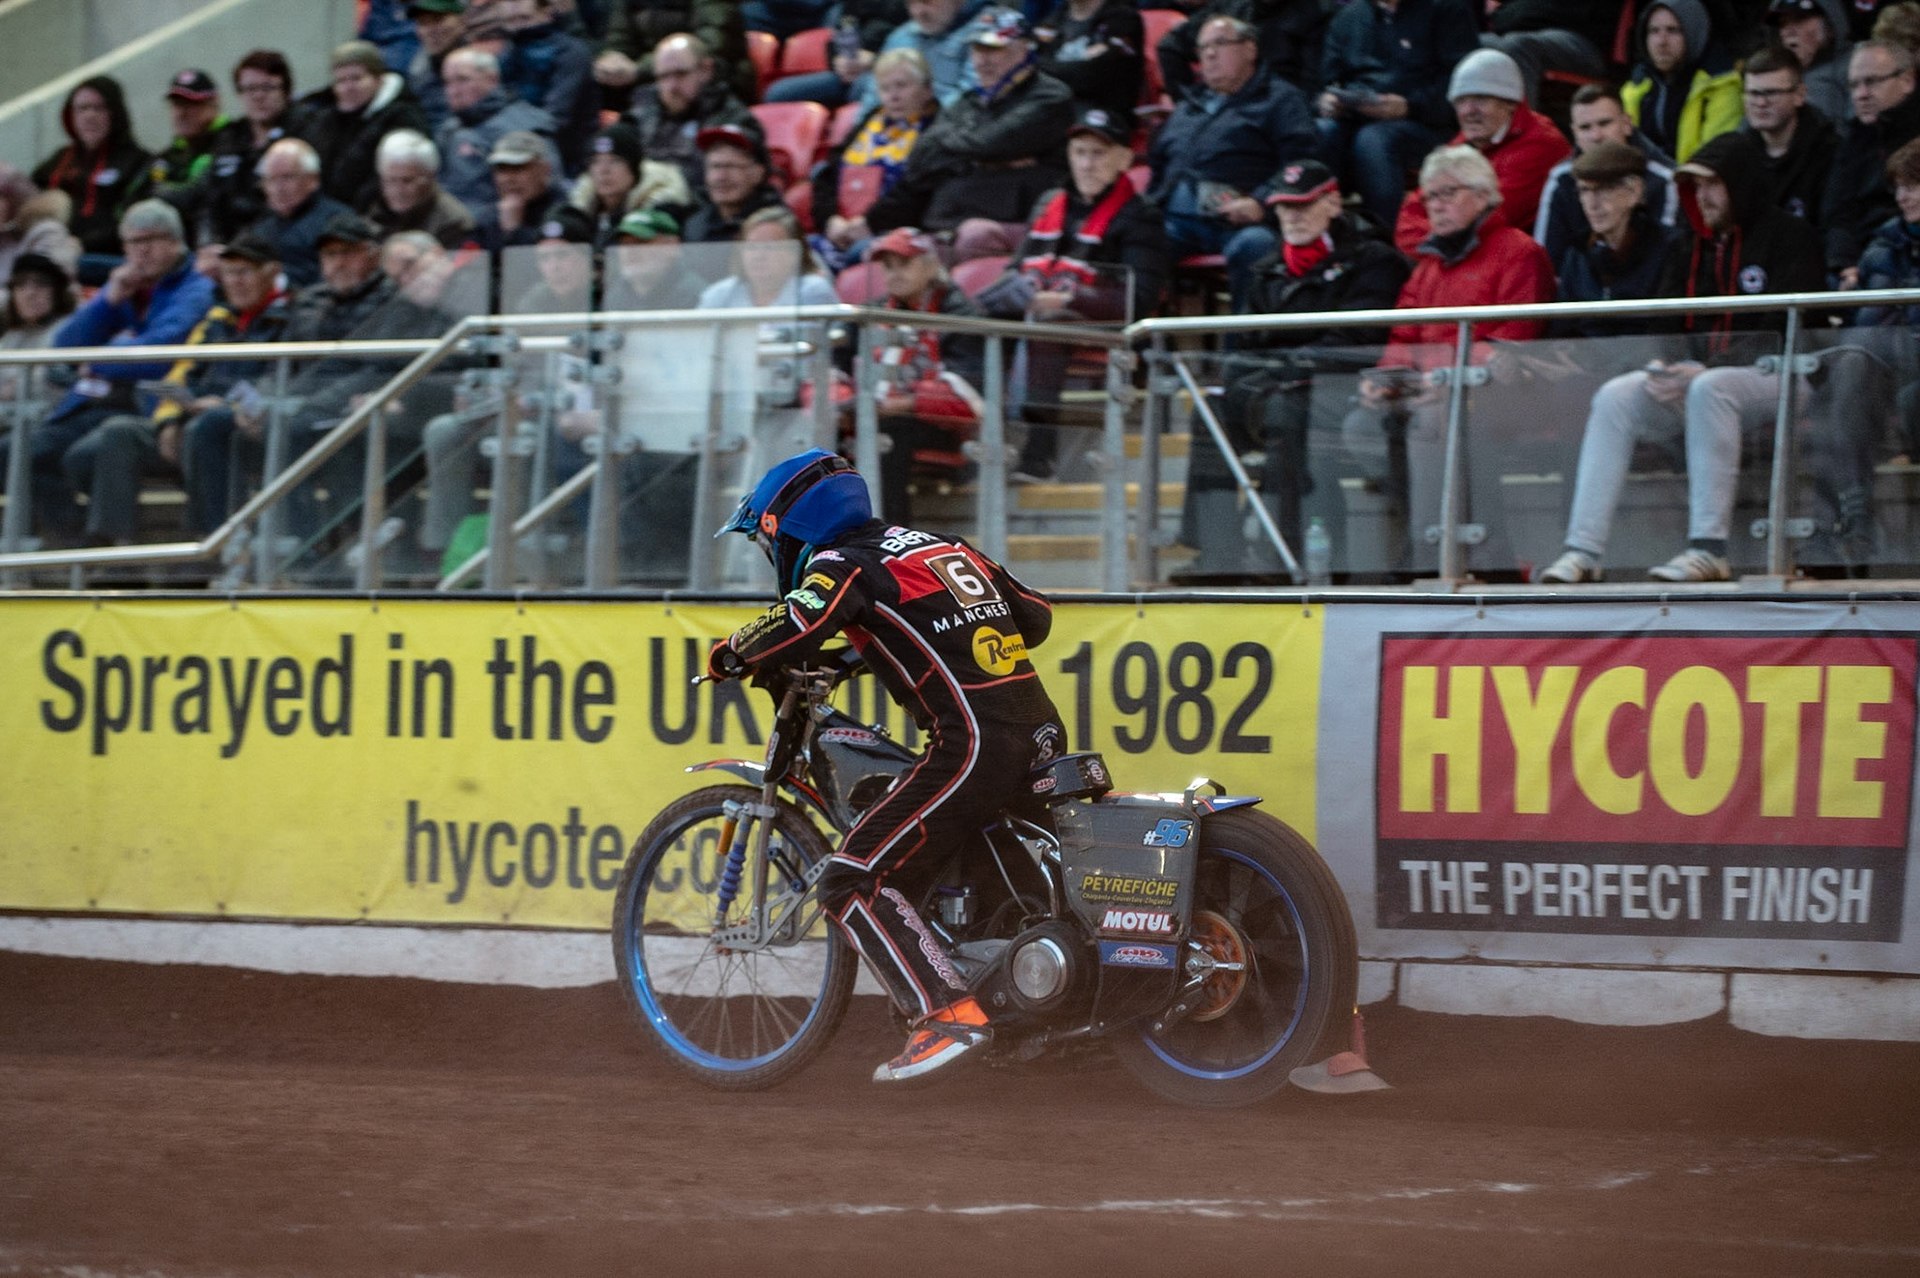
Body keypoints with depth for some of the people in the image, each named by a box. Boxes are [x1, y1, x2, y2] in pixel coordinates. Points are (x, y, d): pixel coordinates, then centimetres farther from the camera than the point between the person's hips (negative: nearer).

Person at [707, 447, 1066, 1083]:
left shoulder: (842, 564, 0)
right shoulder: (941, 544, 23)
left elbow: (802, 622, -21)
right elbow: (1035, 617, 25)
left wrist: (731, 654, -3)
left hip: (975, 742, -9)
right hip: (1043, 729, 9)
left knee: (853, 882, -7)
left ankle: (950, 1013, -18)